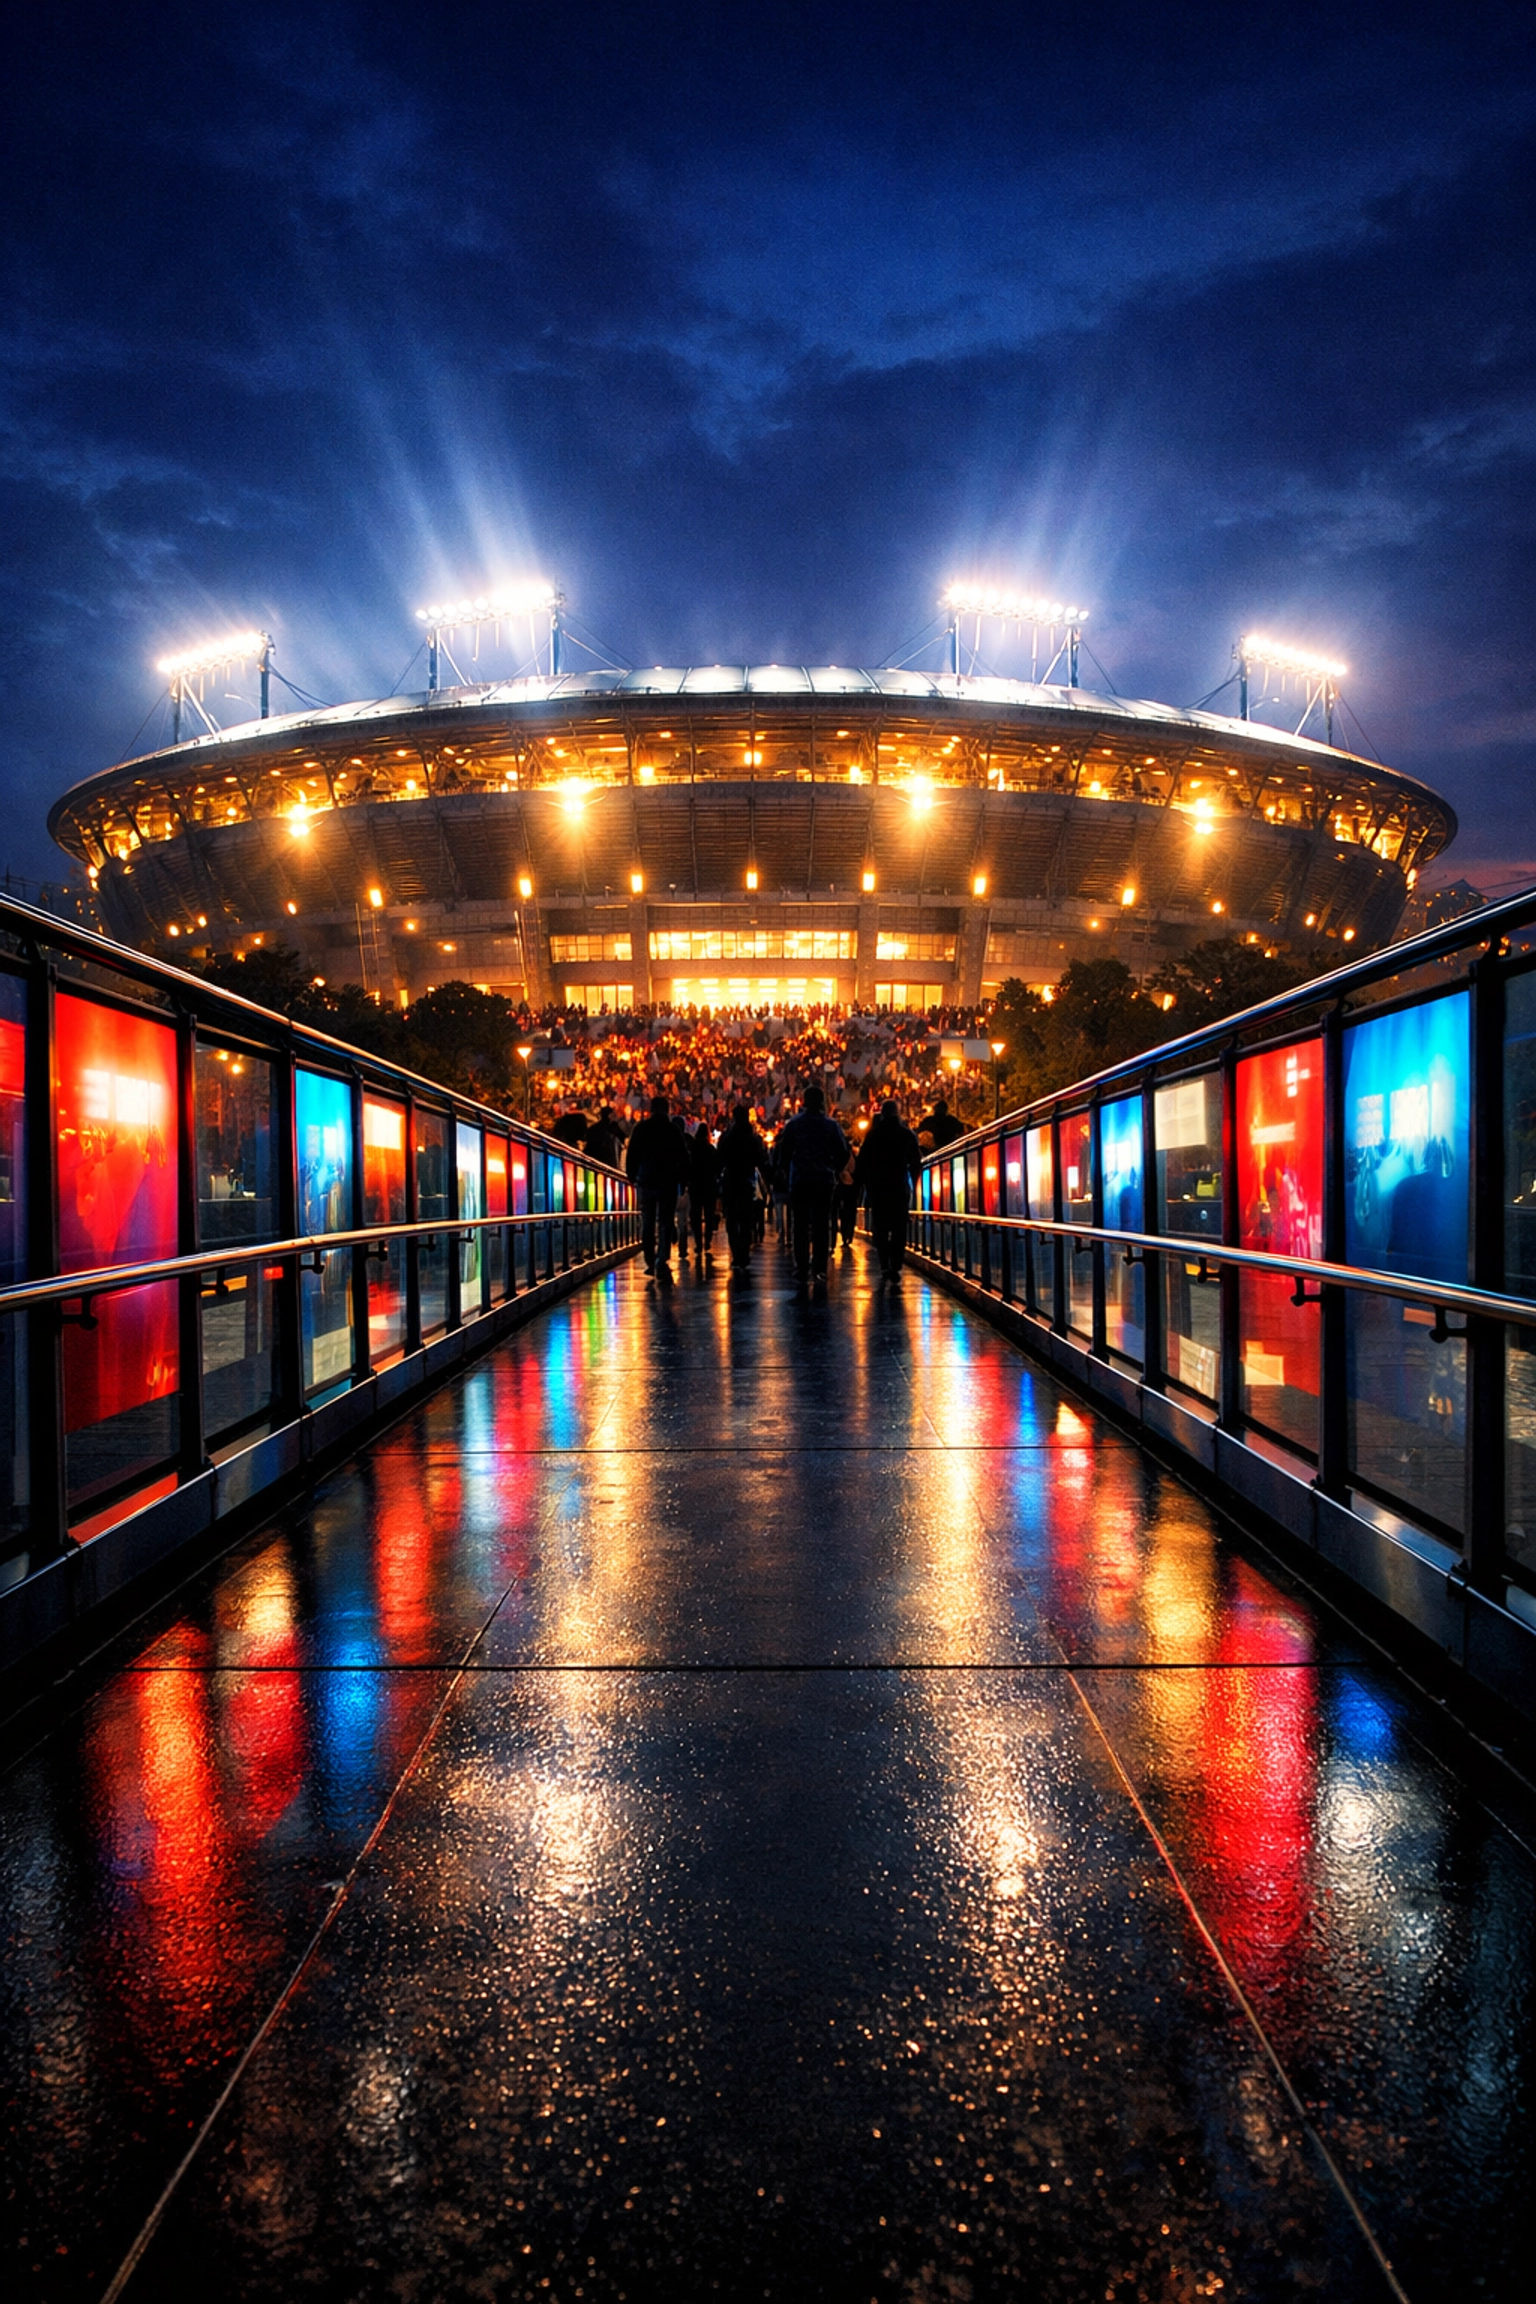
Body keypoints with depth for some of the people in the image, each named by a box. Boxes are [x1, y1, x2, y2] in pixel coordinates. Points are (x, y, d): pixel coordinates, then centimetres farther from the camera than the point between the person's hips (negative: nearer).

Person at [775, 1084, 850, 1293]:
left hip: (799, 1182, 0)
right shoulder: (831, 1125, 0)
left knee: (800, 1227, 4)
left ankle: (801, 1272, 1)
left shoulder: (794, 1124, -1)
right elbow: (843, 1154, -1)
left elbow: (784, 1152, 0)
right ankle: (819, 1271, -1)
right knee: (822, 1227, 4)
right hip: (824, 1182, 0)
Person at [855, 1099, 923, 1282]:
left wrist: (858, 1185, 2)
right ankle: (895, 1266, -8)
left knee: (880, 1228, 7)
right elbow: (916, 1162, 8)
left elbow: (863, 1162, -2)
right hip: (900, 1187, 1)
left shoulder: (873, 1135, 1)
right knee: (899, 1229, 3)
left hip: (878, 1187, 0)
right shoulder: (907, 1135, 4)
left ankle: (885, 1266, 0)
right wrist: (912, 1183, 18)